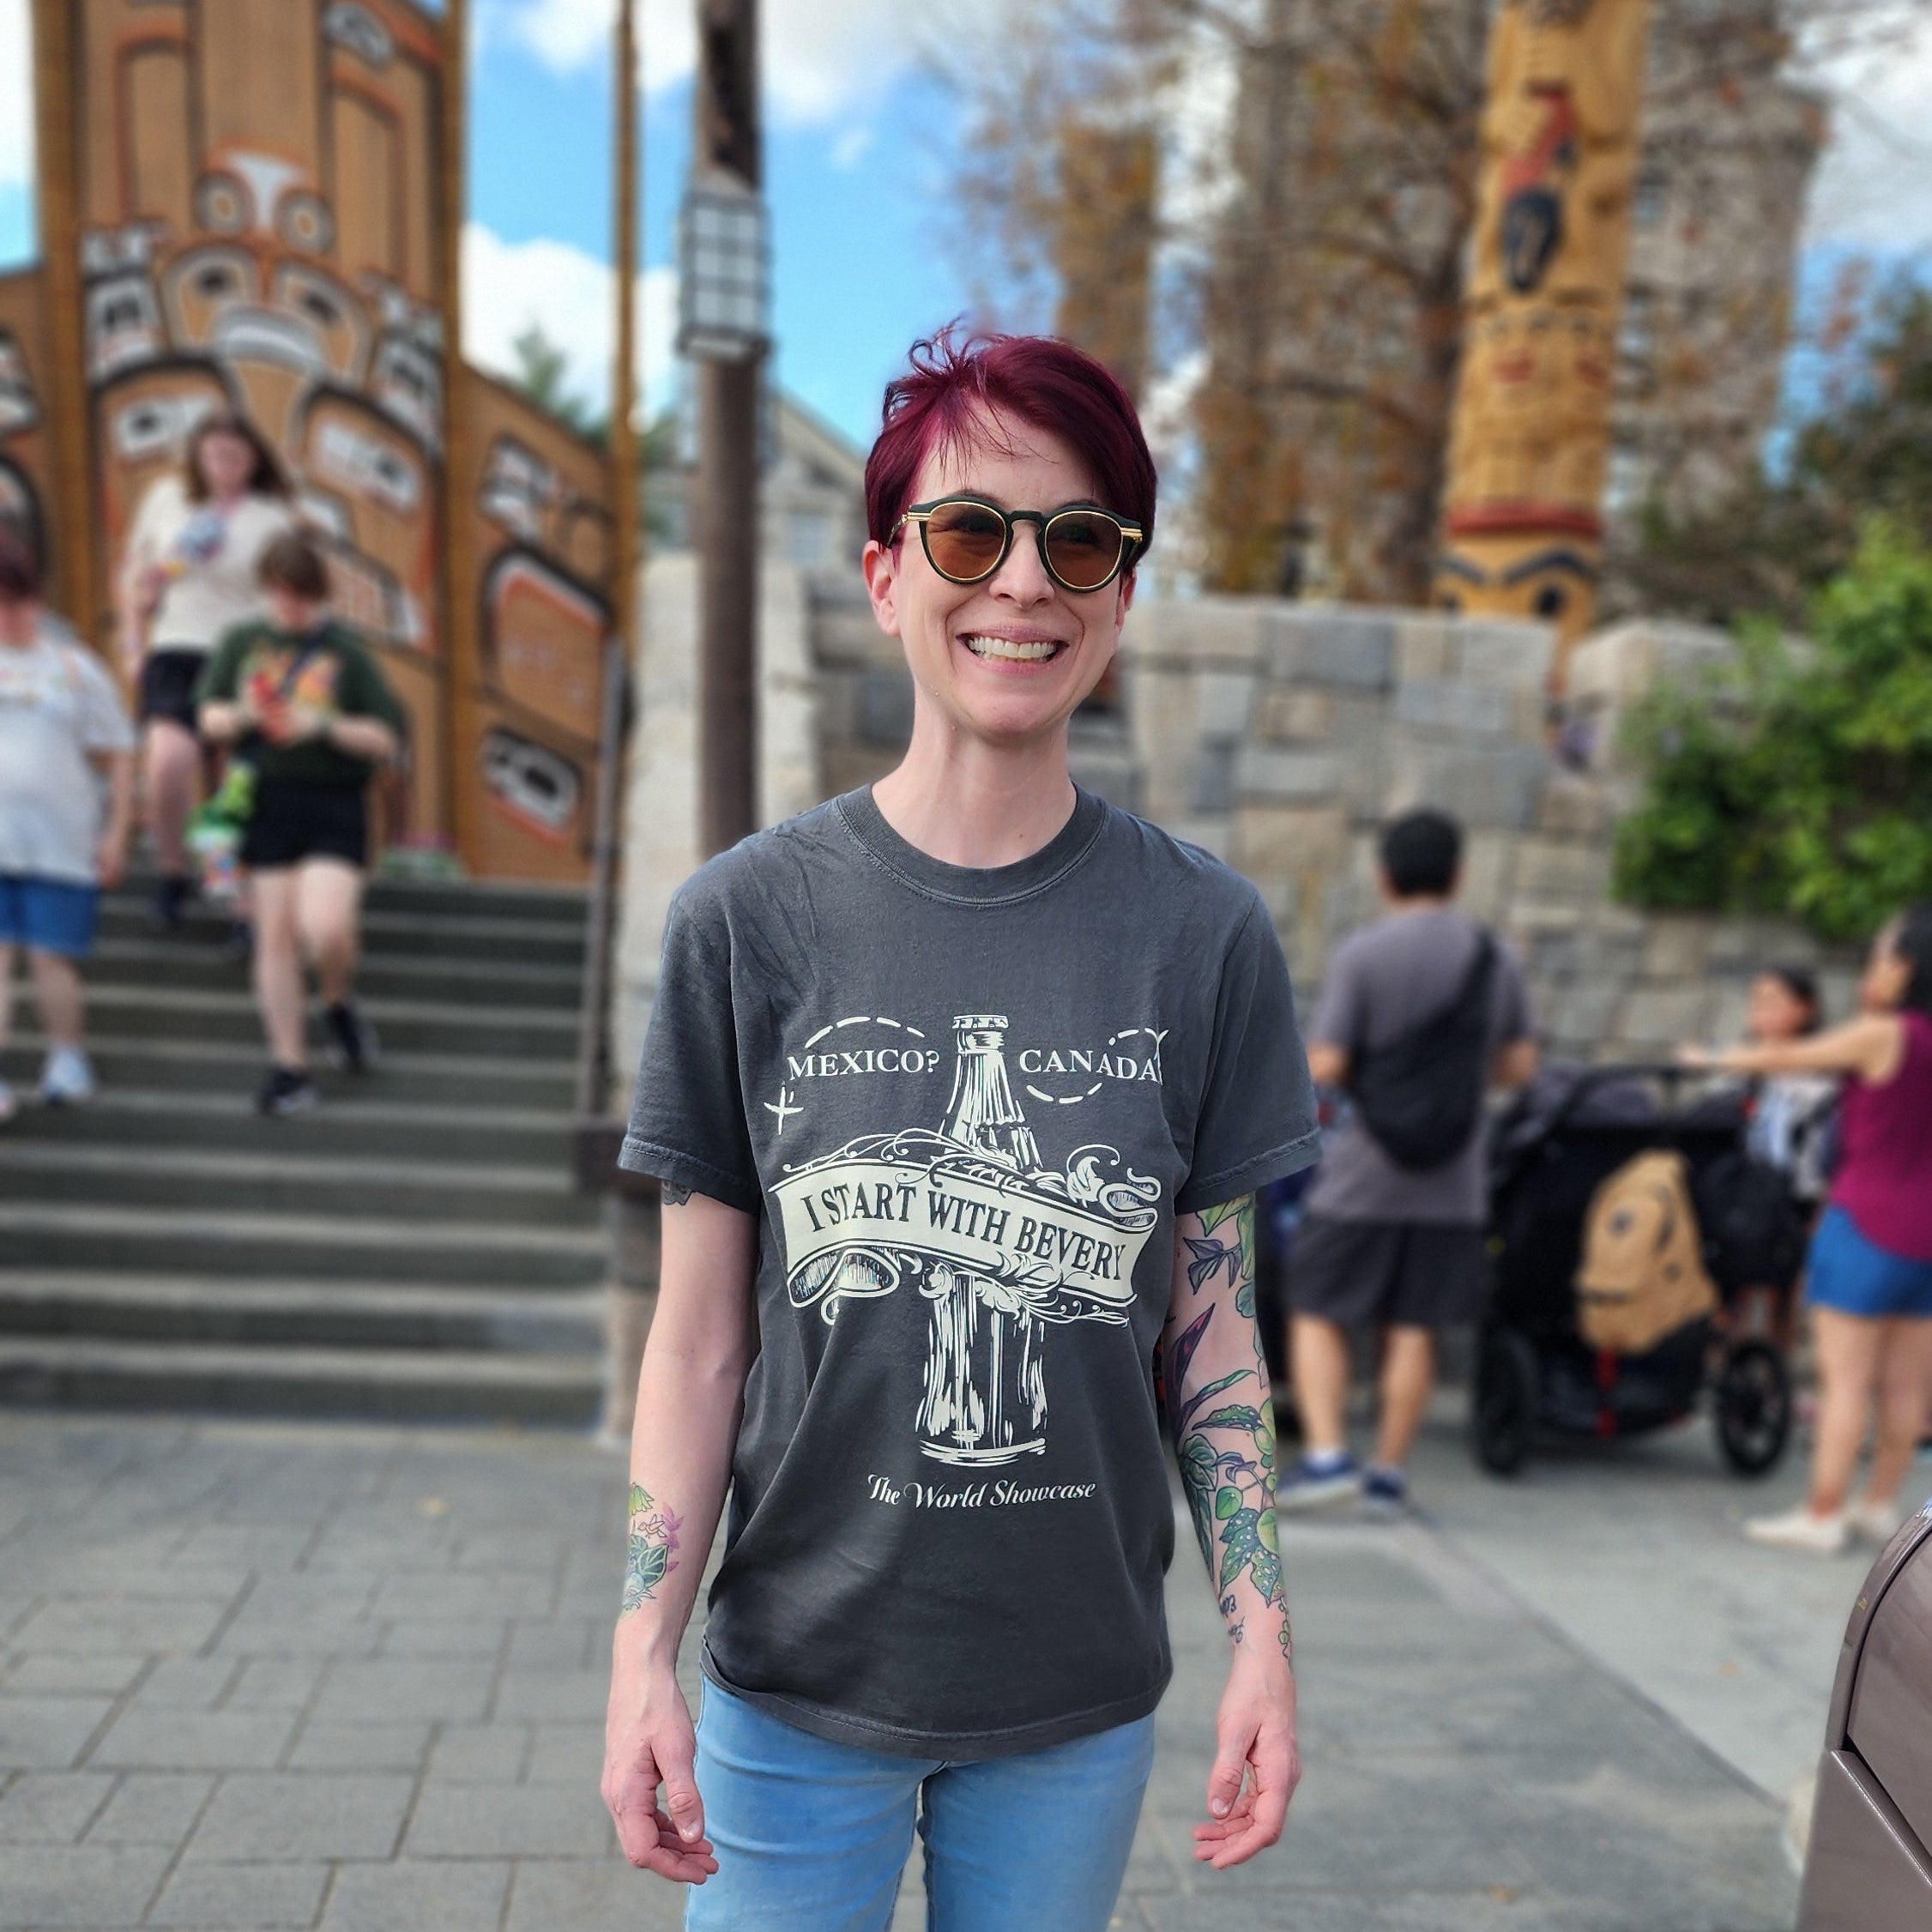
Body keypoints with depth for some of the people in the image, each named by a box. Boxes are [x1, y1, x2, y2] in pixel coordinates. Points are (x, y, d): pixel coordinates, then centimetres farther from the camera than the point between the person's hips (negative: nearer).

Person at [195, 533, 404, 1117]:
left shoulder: (347, 651, 1)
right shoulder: (242, 643, 10)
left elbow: (387, 739, -2)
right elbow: (209, 717, 13)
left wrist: (326, 727, -16)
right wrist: (241, 716, -8)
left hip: (334, 810, -3)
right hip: (265, 803, 3)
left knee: (326, 928, -19)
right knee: (275, 936, 4)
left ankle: (339, 1004, 16)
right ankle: (289, 1068, 14)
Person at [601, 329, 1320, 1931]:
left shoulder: (1204, 934, -7)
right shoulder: (748, 919, -9)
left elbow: (1211, 1328, 0)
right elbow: (700, 1340, -5)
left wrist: (1263, 1634, -2)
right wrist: (644, 1657, -7)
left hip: (1080, 1692, 1)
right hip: (800, 1680, -1)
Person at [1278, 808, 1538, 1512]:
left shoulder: (1361, 953, -11)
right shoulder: (1497, 958, 4)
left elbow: (1326, 1066, -14)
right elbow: (1520, 1066, 8)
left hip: (1362, 1175, -4)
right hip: (1451, 1186, 4)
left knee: (1316, 1314, 8)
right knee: (1413, 1329, 9)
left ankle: (1326, 1454, 0)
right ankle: (1388, 1472, 15)